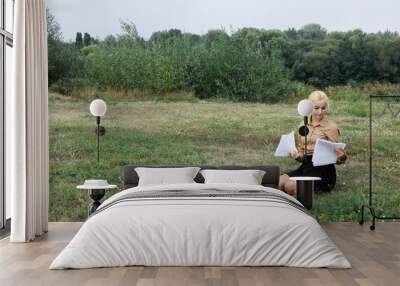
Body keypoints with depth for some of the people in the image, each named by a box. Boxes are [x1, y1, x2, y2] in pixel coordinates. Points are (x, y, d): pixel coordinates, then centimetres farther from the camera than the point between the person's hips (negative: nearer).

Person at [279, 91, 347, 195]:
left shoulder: (331, 127, -1)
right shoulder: (303, 126, 12)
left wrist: (341, 157, -24)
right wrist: (297, 155, -3)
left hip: (323, 170, -5)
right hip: (305, 166, 5)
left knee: (289, 186, -27)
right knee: (278, 182, -21)